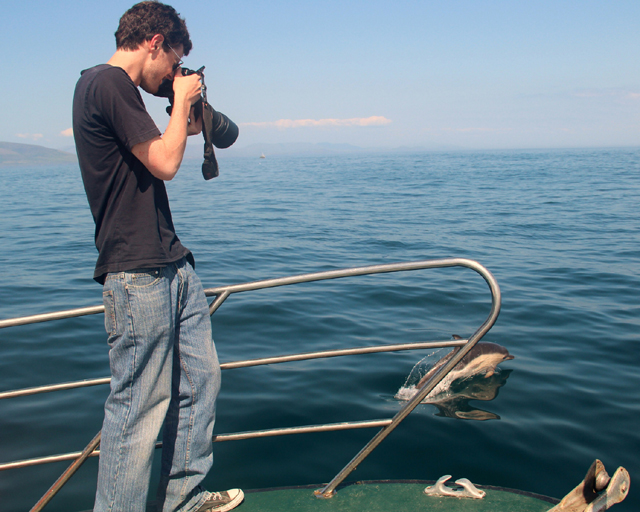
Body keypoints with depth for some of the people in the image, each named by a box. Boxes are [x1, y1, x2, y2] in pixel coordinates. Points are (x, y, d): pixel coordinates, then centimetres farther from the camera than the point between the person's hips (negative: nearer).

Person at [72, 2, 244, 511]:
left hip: (172, 264, 10)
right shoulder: (108, 83, -11)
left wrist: (184, 126, 19)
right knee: (140, 404, -4)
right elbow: (164, 163, -15)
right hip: (137, 272, -10)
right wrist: (182, 103, -1)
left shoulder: (114, 87, 20)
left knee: (200, 379, 14)